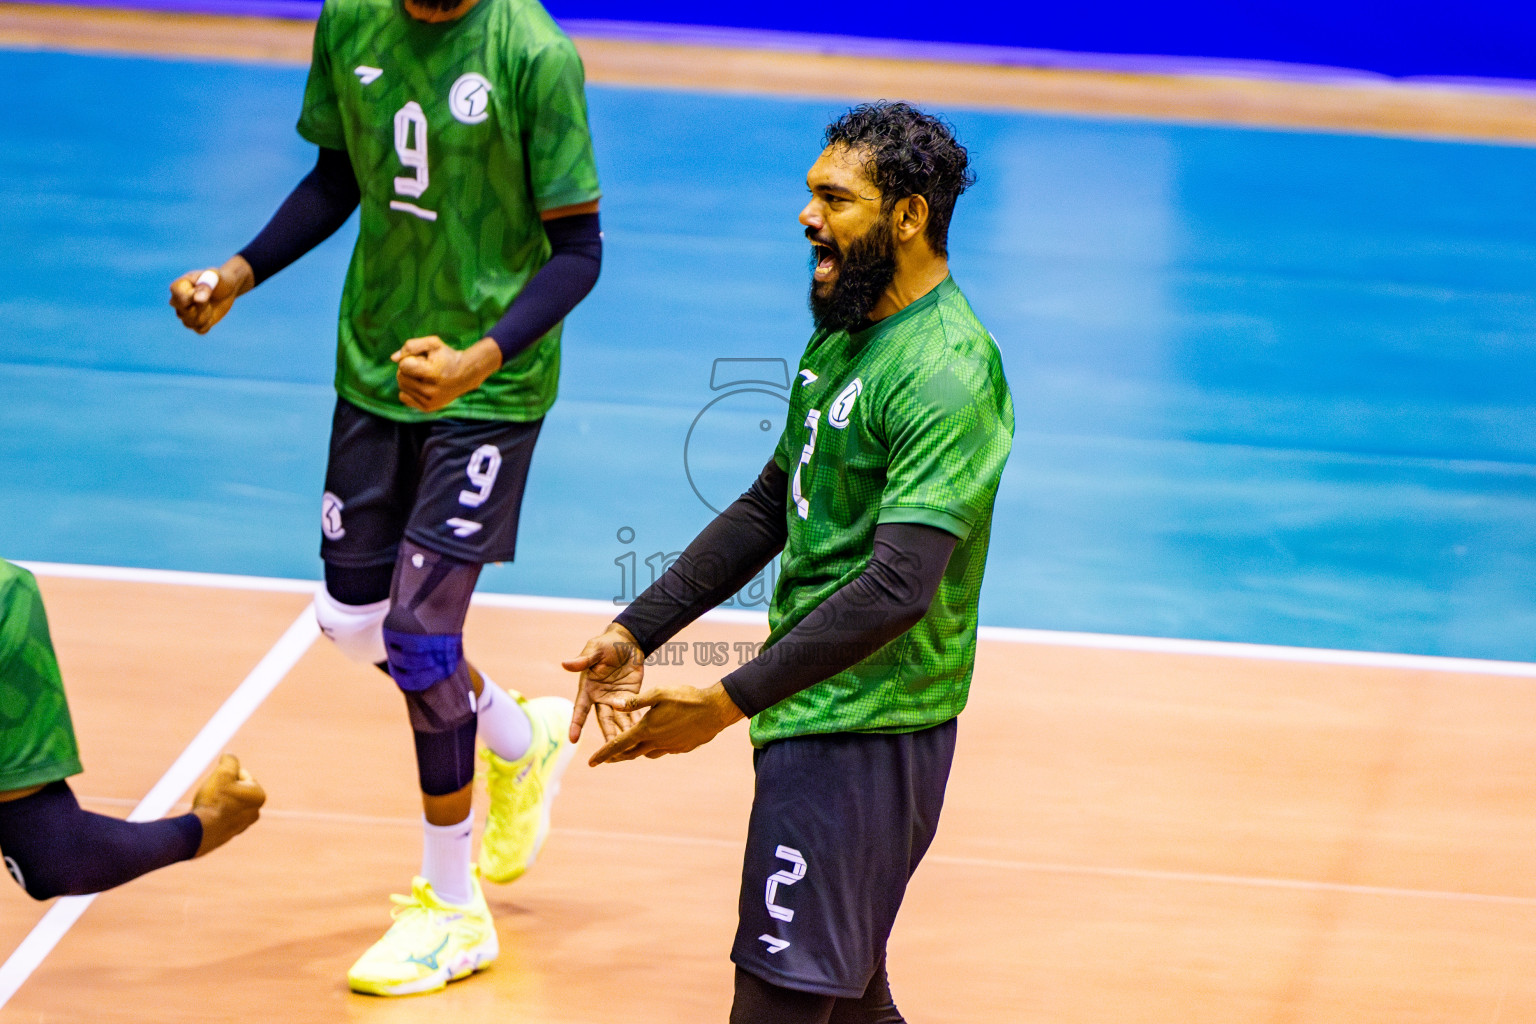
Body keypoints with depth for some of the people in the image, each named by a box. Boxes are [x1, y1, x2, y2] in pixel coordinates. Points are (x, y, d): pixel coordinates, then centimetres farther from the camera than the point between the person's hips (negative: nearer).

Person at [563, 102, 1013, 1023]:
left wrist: (732, 700, -28)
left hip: (859, 733, -10)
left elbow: (898, 588, -27)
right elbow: (770, 507, 23)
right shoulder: (845, 337, 13)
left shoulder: (946, 375, -19)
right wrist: (639, 631, 15)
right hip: (822, 716, 10)